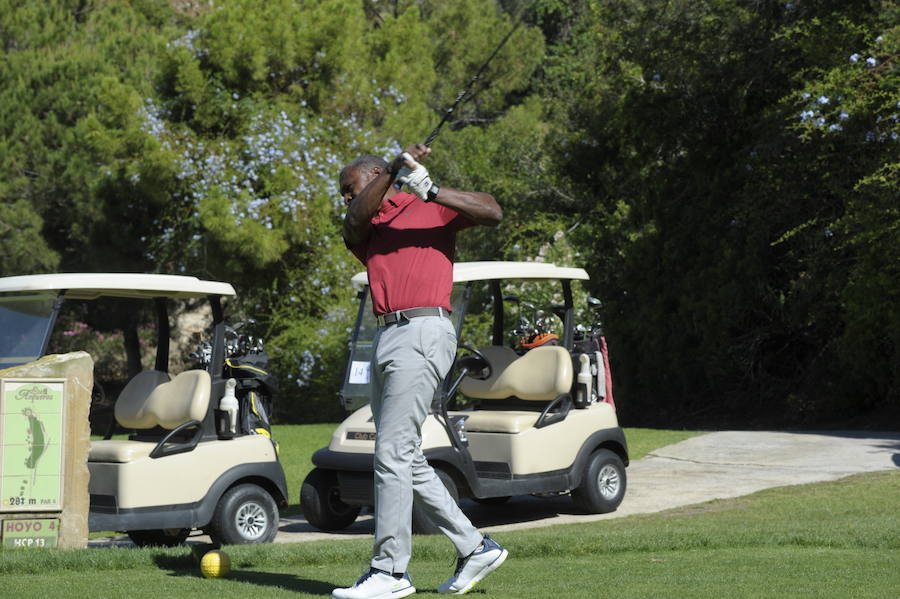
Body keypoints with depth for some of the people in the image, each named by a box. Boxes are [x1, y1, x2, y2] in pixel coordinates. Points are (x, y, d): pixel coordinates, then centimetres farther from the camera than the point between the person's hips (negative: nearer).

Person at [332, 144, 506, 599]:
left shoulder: (430, 208, 7)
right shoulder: (362, 231, 22)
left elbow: (492, 212, -7)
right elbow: (356, 219, -3)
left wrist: (434, 191, -16)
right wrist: (395, 169, -14)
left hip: (422, 333, -8)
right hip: (387, 338, 8)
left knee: (392, 452, -13)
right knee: (407, 460, 8)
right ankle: (475, 548, 16)